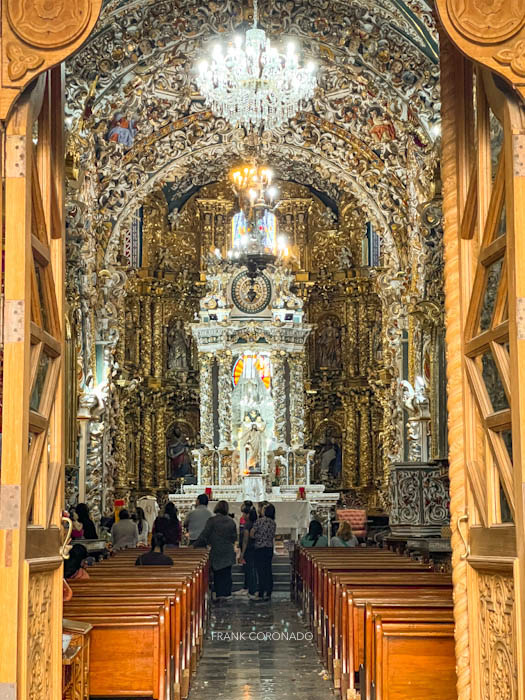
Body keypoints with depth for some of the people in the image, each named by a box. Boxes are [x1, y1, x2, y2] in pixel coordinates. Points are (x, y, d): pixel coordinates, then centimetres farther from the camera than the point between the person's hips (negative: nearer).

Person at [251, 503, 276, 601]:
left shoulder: (259, 521, -13)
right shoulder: (273, 523, 5)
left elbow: (251, 534, -12)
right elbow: (273, 535, 11)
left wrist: (257, 537, 5)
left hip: (260, 548, -5)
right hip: (270, 548, 6)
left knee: (261, 572, -3)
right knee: (268, 571, 10)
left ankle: (261, 594, -2)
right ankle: (268, 593, 13)